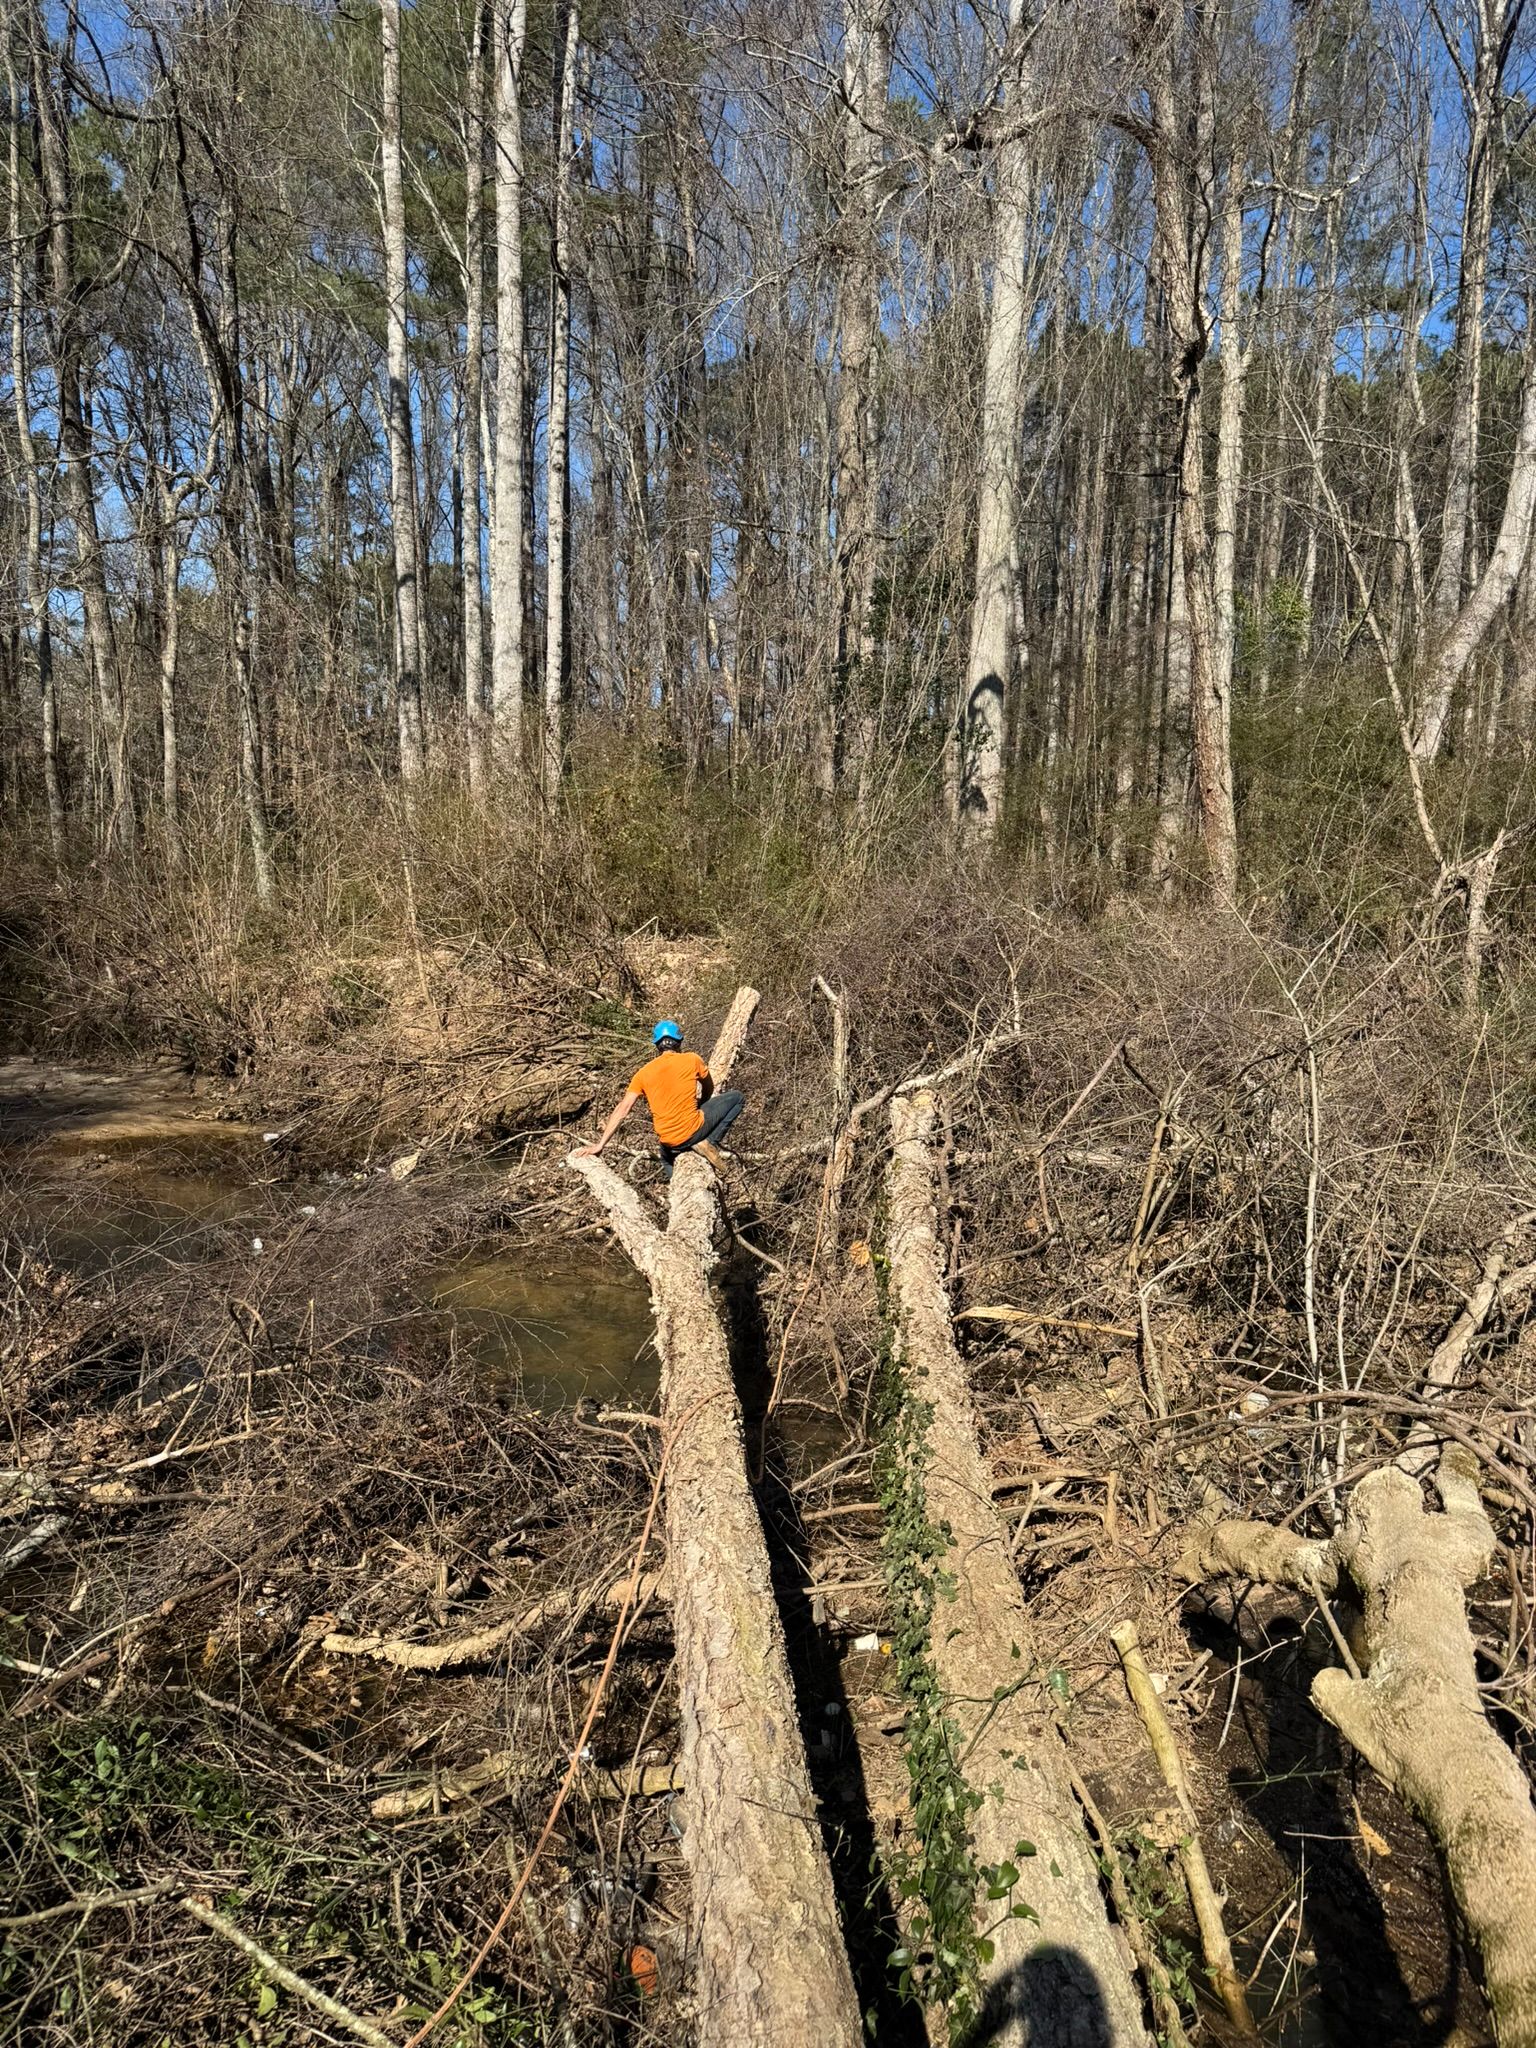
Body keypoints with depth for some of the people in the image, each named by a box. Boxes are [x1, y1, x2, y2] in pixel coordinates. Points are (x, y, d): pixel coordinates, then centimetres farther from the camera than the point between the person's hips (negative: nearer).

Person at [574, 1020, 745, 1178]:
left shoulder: (644, 1072, 1)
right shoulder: (692, 1060, -5)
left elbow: (623, 1110, -5)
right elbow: (709, 1089, 13)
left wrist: (600, 1145, -3)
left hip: (669, 1142, 4)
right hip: (693, 1131, -4)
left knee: (668, 1162, 40)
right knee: (737, 1097, 13)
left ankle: (669, 1168, 5)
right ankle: (706, 1142, 2)